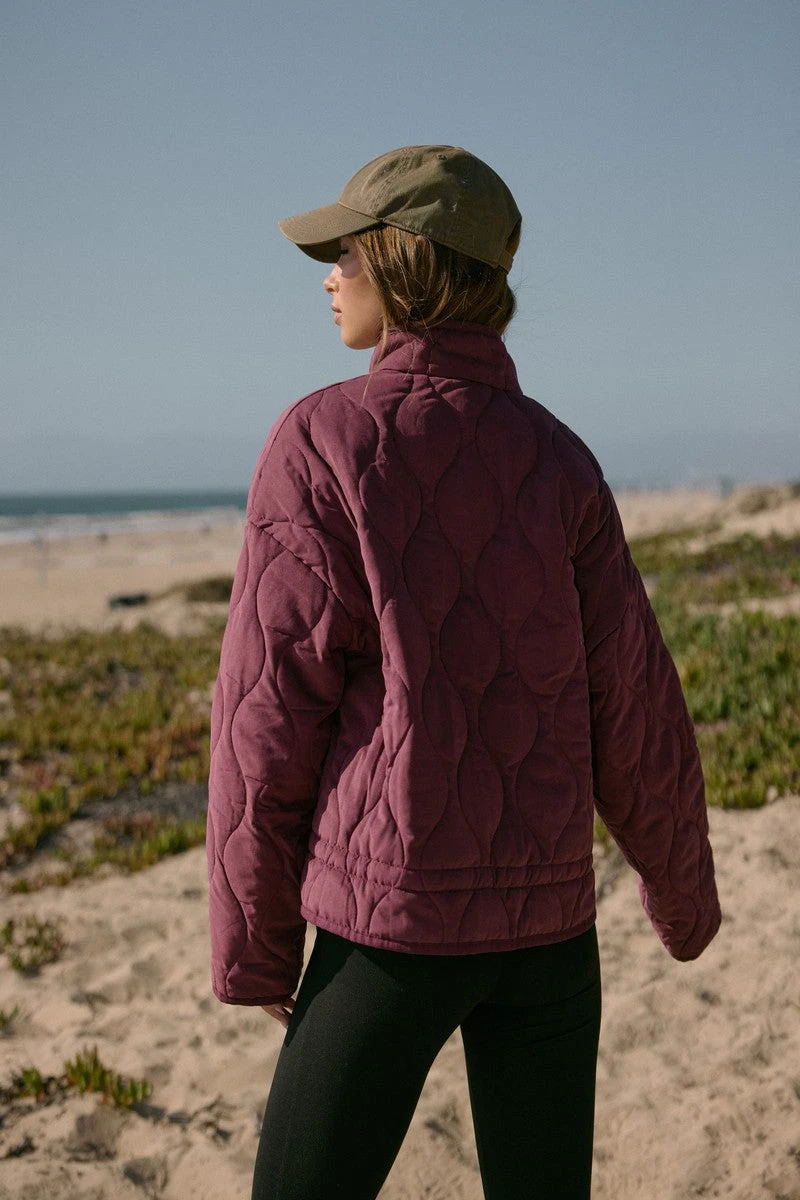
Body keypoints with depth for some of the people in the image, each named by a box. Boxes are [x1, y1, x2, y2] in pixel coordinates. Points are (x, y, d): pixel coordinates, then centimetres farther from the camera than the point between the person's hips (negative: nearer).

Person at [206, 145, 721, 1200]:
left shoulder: (326, 441, -10)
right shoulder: (558, 460, 1)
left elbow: (273, 712, -10)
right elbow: (633, 708, 2)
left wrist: (253, 946, -1)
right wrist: (683, 889, 18)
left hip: (393, 914, -4)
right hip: (547, 915, 4)